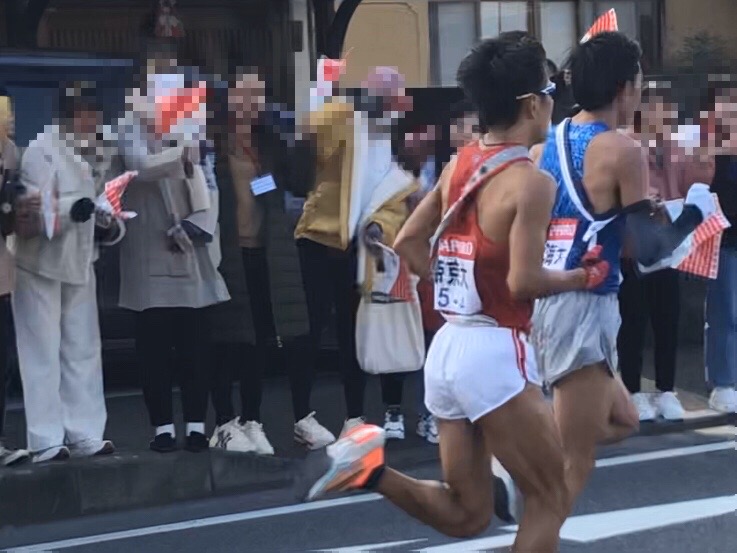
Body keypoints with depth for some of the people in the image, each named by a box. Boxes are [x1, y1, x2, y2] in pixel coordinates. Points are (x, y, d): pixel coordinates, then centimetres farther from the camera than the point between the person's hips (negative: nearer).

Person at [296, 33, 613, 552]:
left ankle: (370, 465, -3)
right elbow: (523, 282, -19)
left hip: (449, 346, 8)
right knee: (551, 500, 7)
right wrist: (583, 277, -3)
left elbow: (407, 242, 13)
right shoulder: (531, 181, -13)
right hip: (495, 352, -8)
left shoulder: (459, 165, 9)